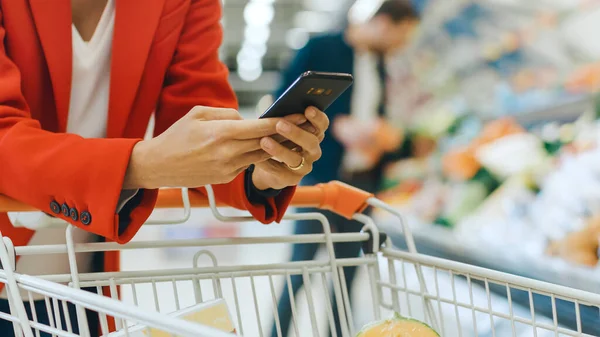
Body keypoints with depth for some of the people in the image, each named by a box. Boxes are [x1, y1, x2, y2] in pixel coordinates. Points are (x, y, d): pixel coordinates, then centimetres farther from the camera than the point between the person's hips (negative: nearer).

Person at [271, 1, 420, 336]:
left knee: (347, 273, 7)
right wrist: (337, 126, -19)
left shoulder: (380, 68, 15)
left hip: (362, 181, 6)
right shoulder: (321, 49, -5)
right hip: (321, 175, -6)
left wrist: (395, 141, 3)